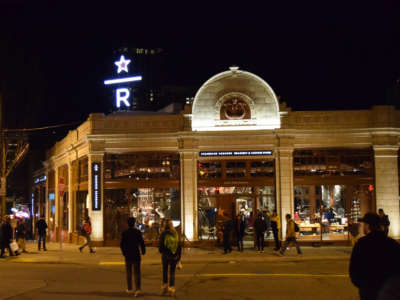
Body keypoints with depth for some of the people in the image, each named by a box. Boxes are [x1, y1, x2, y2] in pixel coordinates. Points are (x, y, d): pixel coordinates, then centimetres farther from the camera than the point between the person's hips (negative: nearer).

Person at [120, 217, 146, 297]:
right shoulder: (138, 232, -7)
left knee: (129, 273, 14)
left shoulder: (124, 233, -4)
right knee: (137, 273, 0)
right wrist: (143, 251, 8)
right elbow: (142, 243, -7)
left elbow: (122, 244, 0)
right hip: (136, 255, -1)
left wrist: (124, 252, 15)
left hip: (128, 255, 1)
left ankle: (129, 289, 20)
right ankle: (138, 289, -13)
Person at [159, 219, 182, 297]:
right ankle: (171, 288, 2)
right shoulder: (176, 234, -1)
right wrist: (178, 257, 10)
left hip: (165, 256, -2)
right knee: (172, 272, 6)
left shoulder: (163, 234, -10)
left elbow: (160, 245, -6)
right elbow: (179, 245, 2)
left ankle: (164, 286, 15)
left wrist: (161, 251, 15)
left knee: (165, 271, 16)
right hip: (174, 256, 2)